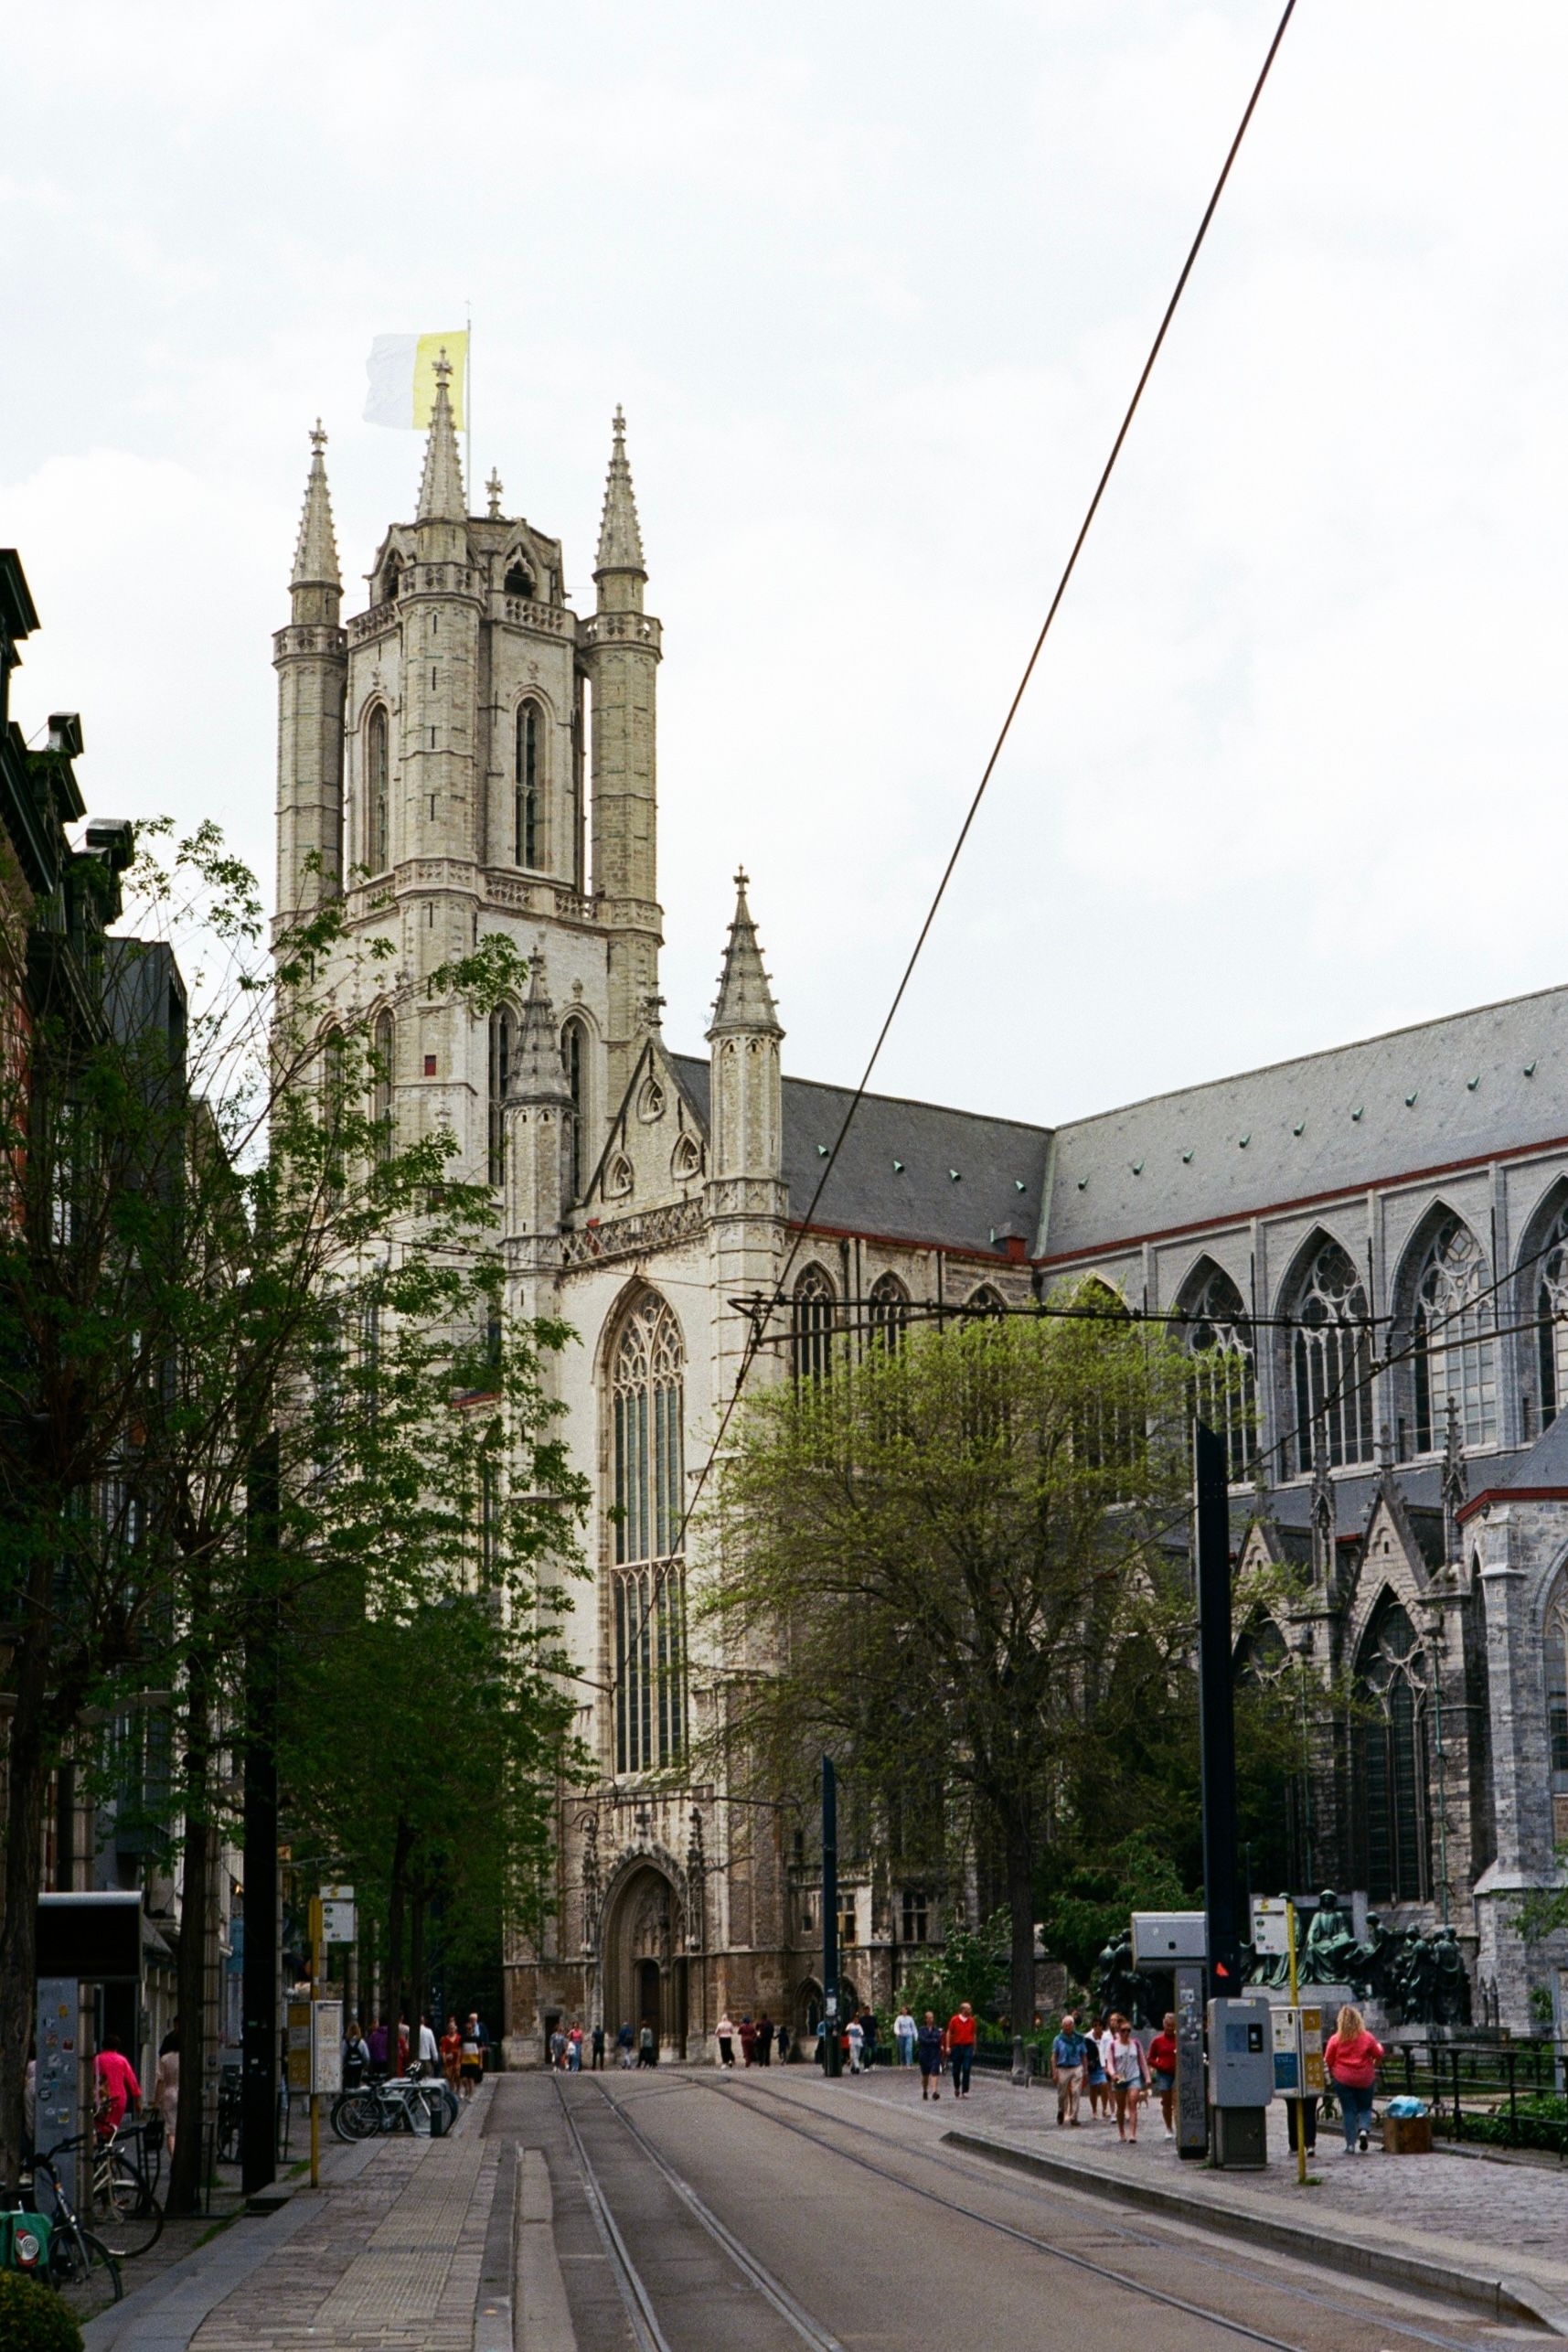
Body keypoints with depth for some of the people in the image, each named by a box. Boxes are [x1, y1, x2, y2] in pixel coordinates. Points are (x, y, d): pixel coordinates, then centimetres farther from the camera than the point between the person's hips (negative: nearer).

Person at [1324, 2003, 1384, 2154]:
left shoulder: (1335, 2039, -8)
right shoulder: (1367, 2038, -6)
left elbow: (1328, 2061, -3)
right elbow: (1378, 2054, 4)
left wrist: (1330, 2074, 16)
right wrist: (1379, 2045, 26)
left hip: (1343, 2079, 0)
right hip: (1364, 2079, 0)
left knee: (1349, 2111, 6)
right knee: (1365, 2108, 15)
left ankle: (1351, 2145, 4)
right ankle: (1363, 2129, -14)